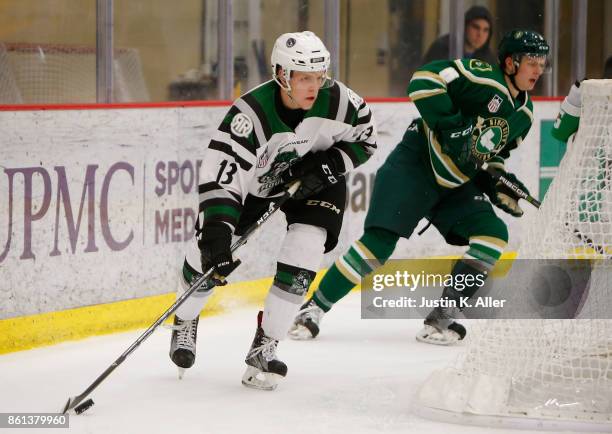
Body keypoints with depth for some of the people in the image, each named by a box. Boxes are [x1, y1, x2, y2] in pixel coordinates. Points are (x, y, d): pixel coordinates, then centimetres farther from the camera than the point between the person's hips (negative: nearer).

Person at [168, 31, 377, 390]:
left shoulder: (336, 100, -27)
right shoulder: (251, 113, -37)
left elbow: (365, 138, -7)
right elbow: (221, 176, -39)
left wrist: (327, 168, -22)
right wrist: (216, 235, -48)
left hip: (314, 178, 2)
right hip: (253, 179, -1)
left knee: (304, 251, -19)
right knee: (208, 253, -3)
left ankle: (264, 346, -3)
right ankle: (186, 320, 30)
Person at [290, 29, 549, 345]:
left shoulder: (523, 115, 9)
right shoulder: (483, 78, -17)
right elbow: (424, 80, -27)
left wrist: (498, 185, 5)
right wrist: (451, 127, -29)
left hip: (454, 184, 8)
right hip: (414, 165, -8)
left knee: (494, 235, -7)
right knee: (380, 241, -17)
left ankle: (442, 318, -4)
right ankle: (313, 309, -8)